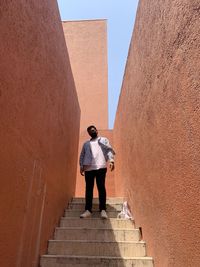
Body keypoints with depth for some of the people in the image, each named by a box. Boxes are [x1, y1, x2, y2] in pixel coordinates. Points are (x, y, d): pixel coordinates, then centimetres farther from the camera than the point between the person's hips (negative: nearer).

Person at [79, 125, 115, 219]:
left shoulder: (103, 140, 17)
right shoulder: (86, 143, 26)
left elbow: (109, 150, 4)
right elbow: (82, 156, 20)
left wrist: (111, 161, -13)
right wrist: (81, 166, 5)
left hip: (100, 167, -3)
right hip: (88, 168, 3)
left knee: (101, 187, -5)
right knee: (88, 188, 1)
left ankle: (103, 210, -3)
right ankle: (88, 210, 4)